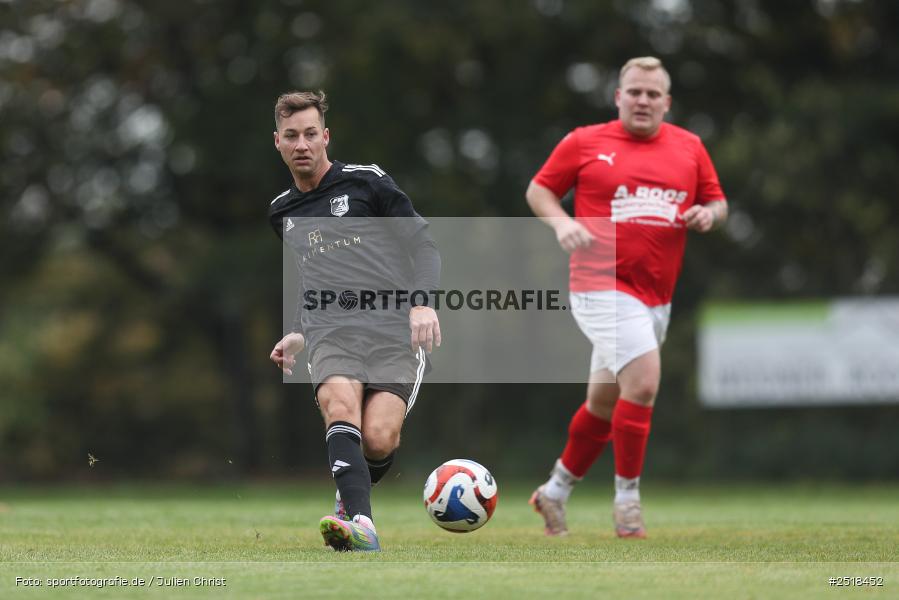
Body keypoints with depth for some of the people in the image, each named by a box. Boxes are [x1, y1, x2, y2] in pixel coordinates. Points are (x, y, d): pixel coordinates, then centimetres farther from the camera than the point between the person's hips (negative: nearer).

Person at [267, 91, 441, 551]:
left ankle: (353, 493, 13)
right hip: (330, 335, 3)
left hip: (394, 331, -3)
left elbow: (422, 245, 3)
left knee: (378, 439, -22)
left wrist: (423, 301, -12)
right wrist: (298, 334, 26)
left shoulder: (367, 182, 5)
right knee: (339, 404, -32)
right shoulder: (281, 213, 22)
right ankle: (361, 523, -46)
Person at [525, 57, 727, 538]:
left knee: (605, 401, 13)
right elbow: (539, 190, 9)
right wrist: (561, 223, -10)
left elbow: (717, 202, 18)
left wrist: (708, 214, -6)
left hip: (656, 295, 5)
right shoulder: (584, 143, 1)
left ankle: (556, 491, 32)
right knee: (643, 378, -22)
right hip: (602, 286, -5)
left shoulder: (689, 148, 10)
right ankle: (627, 496, -8)